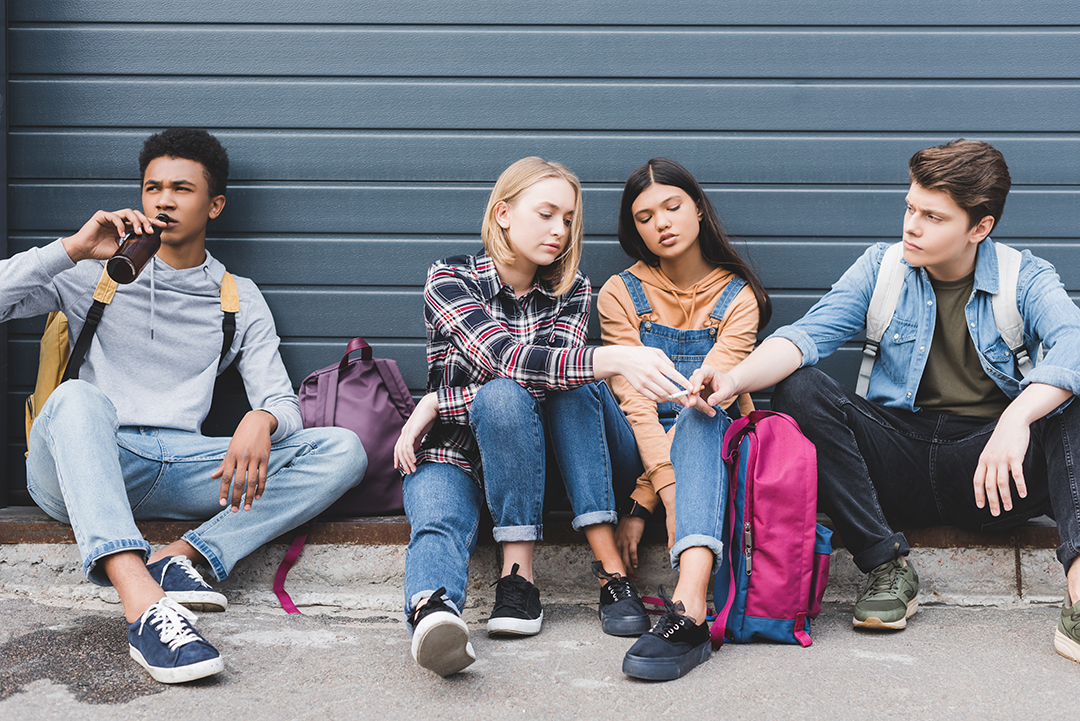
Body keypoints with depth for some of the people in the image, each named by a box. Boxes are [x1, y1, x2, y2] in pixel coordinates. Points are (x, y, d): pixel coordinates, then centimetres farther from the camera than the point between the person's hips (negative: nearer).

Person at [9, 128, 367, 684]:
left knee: (342, 450, -16)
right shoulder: (95, 274, 15)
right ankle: (143, 603, -55)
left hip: (177, 468, 2)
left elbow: (281, 401, 7)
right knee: (79, 397, -38)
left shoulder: (239, 300, 19)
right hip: (78, 470, -2)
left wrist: (260, 421, -17)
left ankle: (181, 556, -33)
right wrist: (74, 248, -7)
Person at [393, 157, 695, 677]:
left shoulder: (572, 291, 7)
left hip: (557, 457, 2)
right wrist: (613, 360, -39)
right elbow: (506, 358, -24)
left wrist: (437, 402, -21)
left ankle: (610, 570, -38)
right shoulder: (450, 280, -5)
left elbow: (547, 373, -12)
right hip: (457, 452, -2)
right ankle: (431, 610, -65)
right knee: (438, 524, -34)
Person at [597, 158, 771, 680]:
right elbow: (634, 404, -13)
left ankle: (686, 606, -58)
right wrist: (673, 483, -31)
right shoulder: (621, 294, 2)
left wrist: (643, 501, -24)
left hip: (719, 442, -1)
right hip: (643, 450, 1)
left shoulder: (738, 296, 0)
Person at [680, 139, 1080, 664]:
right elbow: (809, 334, -8)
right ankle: (888, 569, -22)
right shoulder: (881, 268, 6)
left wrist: (1018, 418, -39)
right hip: (898, 455, 2)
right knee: (799, 390, -20)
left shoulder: (1027, 278, 1)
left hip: (987, 468, -1)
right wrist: (736, 378, -29)